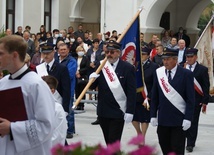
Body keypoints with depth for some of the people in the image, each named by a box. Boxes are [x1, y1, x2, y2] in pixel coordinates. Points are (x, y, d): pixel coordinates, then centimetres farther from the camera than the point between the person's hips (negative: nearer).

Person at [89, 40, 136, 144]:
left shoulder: (128, 68, -6)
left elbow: (131, 92, -8)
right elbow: (92, 86, 8)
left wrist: (130, 111, -13)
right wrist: (92, 79, -15)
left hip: (118, 112, -4)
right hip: (103, 111, 4)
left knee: (114, 142, -6)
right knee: (108, 141, 13)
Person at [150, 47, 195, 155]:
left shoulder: (186, 74, -5)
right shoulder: (159, 72, 5)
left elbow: (190, 99, -6)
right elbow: (154, 96, 9)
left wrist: (188, 119, -11)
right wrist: (153, 115, 5)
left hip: (179, 119, -3)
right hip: (163, 119, 3)